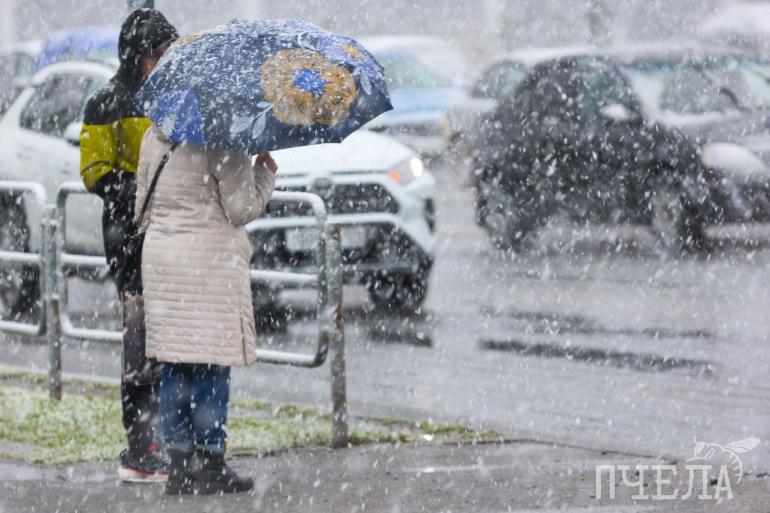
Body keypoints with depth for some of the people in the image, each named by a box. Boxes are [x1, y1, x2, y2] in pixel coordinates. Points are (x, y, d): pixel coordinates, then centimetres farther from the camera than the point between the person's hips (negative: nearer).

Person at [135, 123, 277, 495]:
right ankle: (210, 467, 1)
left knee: (174, 366, 9)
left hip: (159, 257, 6)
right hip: (211, 262, -6)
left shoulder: (153, 139, 9)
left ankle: (179, 464, 11)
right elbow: (241, 209, -9)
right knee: (212, 365, -1)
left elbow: (142, 203, 15)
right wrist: (266, 171, 6)